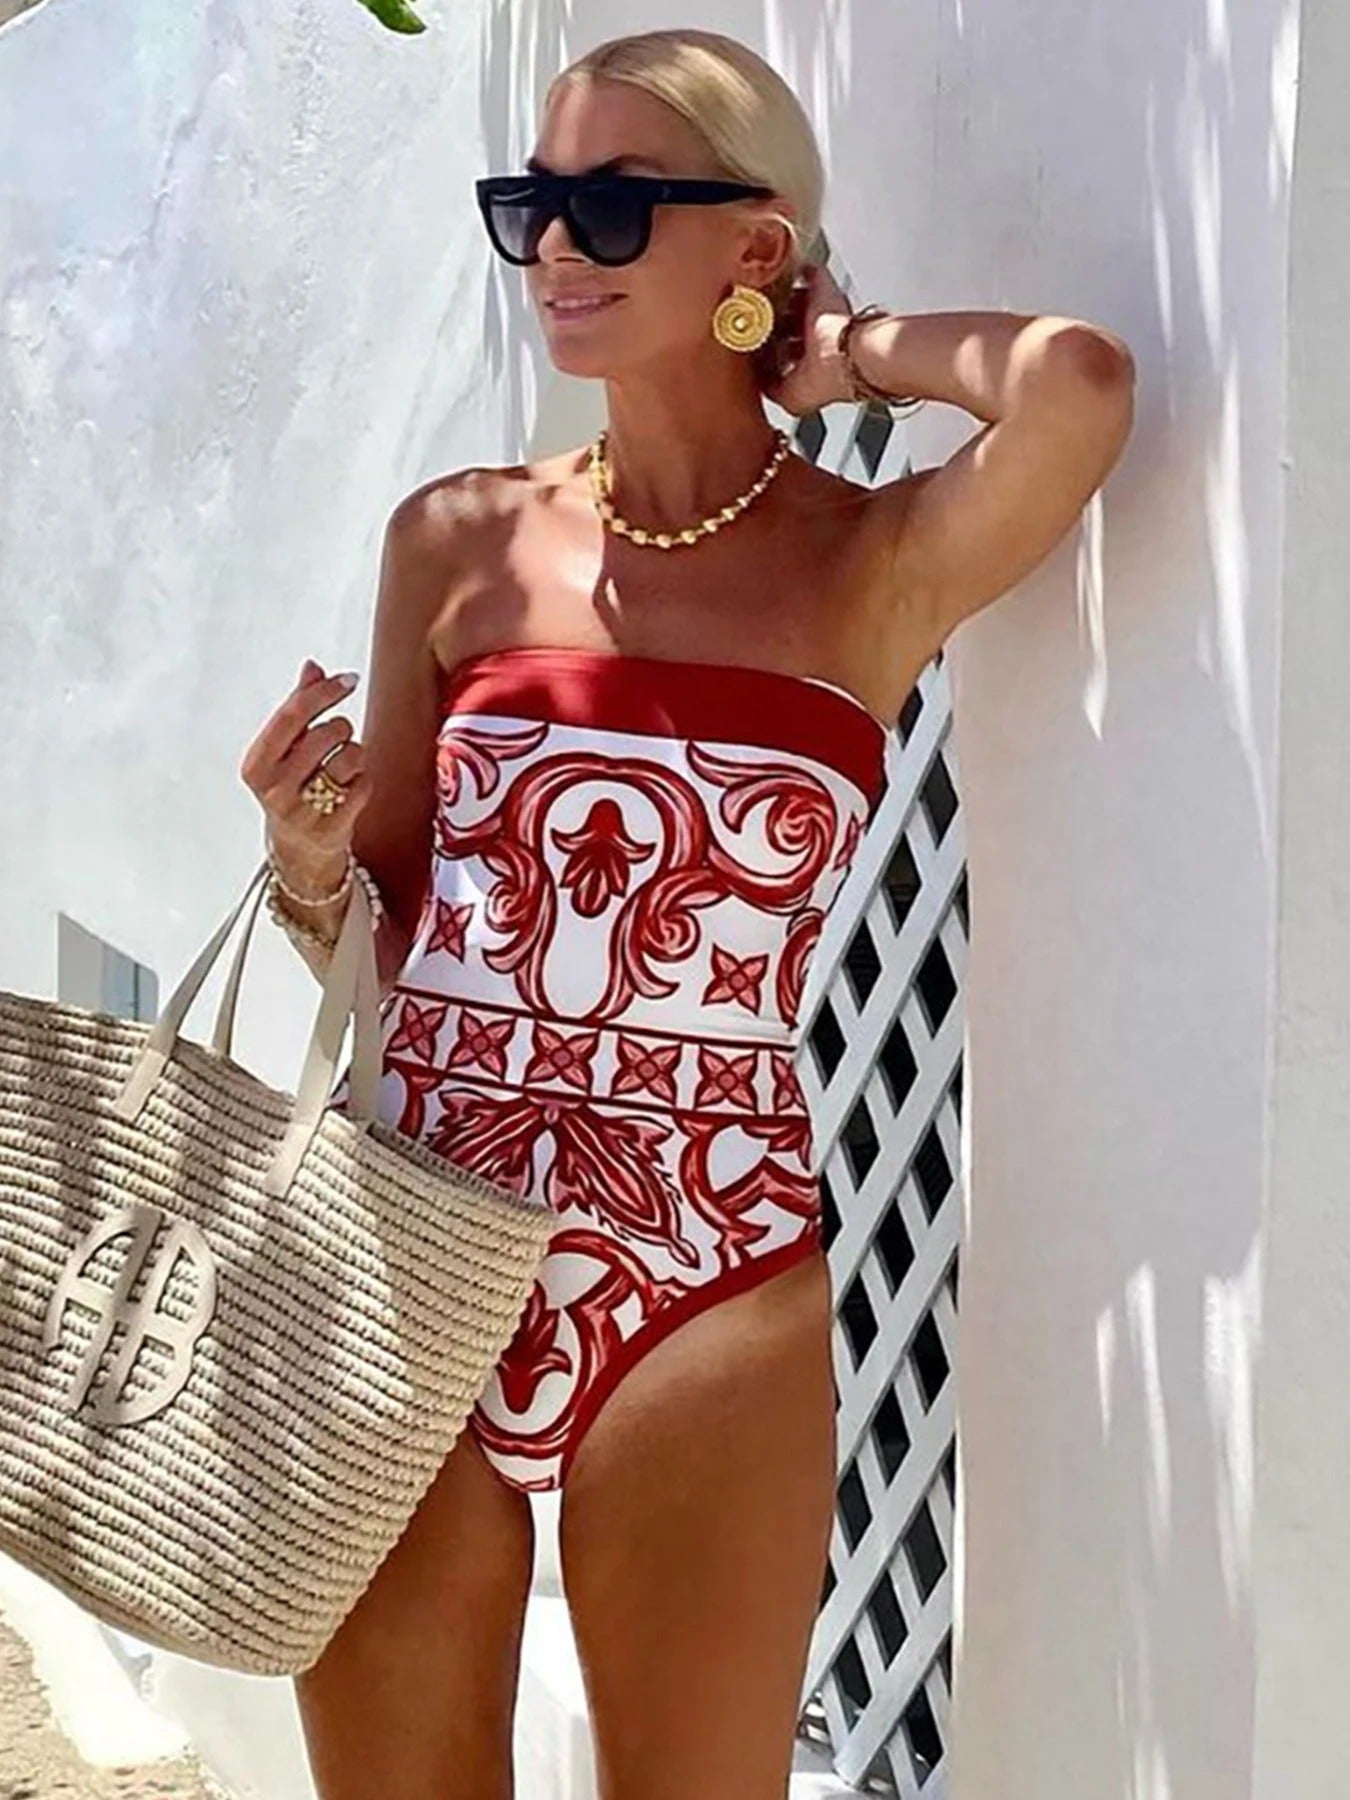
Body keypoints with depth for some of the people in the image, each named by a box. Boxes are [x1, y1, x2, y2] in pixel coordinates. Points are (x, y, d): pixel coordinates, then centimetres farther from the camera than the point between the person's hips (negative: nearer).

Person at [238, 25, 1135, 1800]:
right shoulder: (457, 541, 6)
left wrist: (847, 348, -5)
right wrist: (310, 855, -8)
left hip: (703, 1293, -2)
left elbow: (1082, 380, -23)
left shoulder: (877, 567, -2)